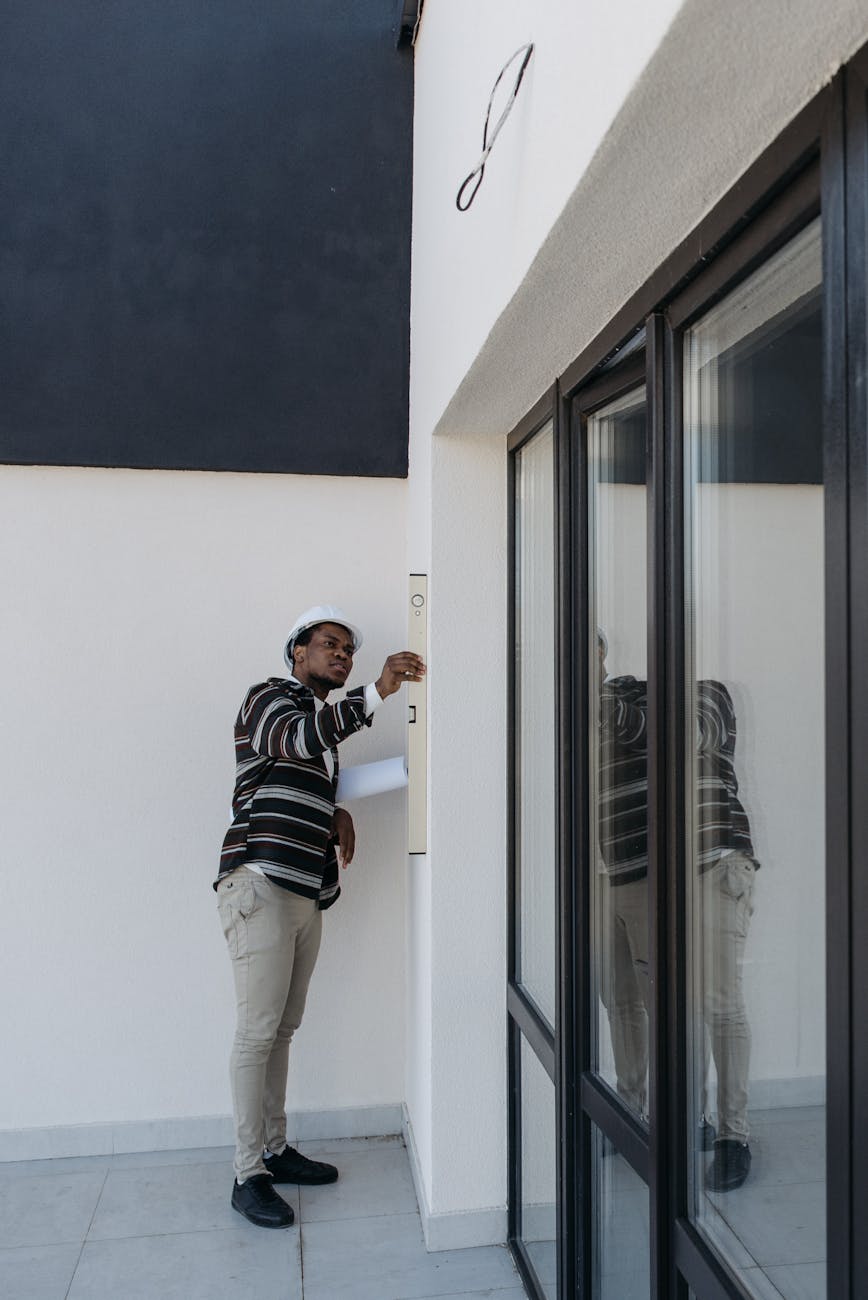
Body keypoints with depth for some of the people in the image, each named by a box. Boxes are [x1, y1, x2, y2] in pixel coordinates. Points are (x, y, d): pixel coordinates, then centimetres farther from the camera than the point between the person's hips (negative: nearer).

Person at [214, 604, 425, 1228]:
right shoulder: (269, 699, -3)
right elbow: (300, 738, -27)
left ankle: (275, 1149, 25)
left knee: (283, 1028, 14)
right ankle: (249, 1175, 4)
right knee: (258, 1030, -5)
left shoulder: (326, 720, 22)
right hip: (260, 887, -8)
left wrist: (338, 813, 12)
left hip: (307, 895, 8)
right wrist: (377, 692, -35)